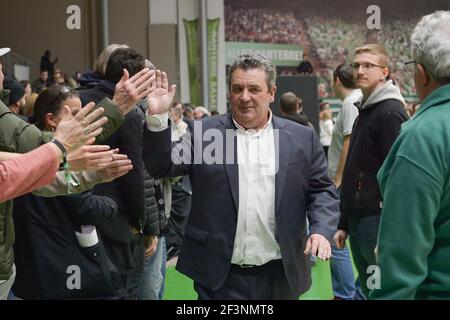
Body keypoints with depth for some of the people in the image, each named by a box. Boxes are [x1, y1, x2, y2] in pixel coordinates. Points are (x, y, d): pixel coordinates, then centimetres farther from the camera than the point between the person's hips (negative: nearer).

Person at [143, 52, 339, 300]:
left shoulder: (302, 138, 4)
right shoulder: (204, 132, 3)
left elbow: (322, 190, 7)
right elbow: (163, 166, -1)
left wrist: (321, 231, -11)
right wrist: (158, 118, -15)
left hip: (280, 275, 2)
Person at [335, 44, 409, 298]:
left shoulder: (390, 113, -13)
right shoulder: (364, 112, 16)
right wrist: (344, 224, 18)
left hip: (378, 220, -9)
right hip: (358, 220, 9)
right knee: (368, 290, 15)